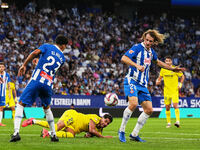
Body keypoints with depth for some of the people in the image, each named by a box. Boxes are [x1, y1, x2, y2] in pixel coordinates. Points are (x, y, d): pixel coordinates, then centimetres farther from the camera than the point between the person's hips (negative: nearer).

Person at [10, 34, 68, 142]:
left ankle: (16, 132, -17)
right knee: (47, 108, 25)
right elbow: (54, 69, 18)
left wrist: (24, 65, -4)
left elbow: (35, 53, -8)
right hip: (48, 84, 3)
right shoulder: (62, 58, 16)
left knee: (21, 104, 0)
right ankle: (53, 134, 25)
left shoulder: (47, 46, 8)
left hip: (36, 81, -3)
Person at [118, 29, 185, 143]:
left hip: (143, 85, 8)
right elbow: (124, 58, -21)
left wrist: (172, 68, 35)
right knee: (133, 104, -29)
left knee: (149, 110, 0)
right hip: (132, 81, -8)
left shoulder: (151, 51, 13)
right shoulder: (137, 48, -10)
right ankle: (121, 131, -14)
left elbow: (157, 61, 34)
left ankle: (134, 134, 10)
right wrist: (137, 65, -33)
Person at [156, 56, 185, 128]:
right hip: (166, 91, 4)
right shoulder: (163, 69, 4)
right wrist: (158, 81, -3)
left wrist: (180, 84, -6)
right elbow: (160, 77, 18)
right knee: (167, 107, 5)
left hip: (175, 91, -4)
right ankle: (168, 123, 15)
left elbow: (182, 76, 5)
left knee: (175, 105, -18)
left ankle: (177, 121, -20)